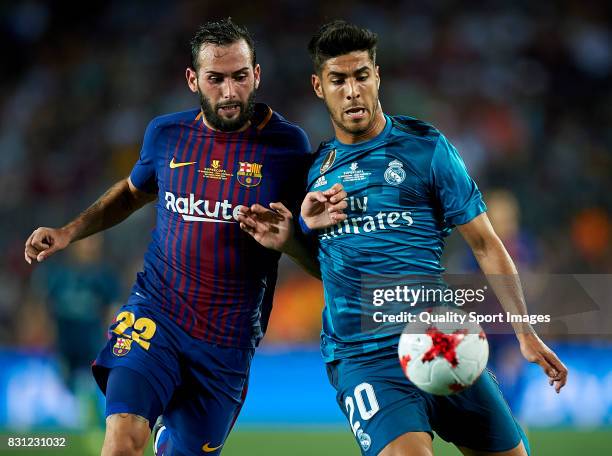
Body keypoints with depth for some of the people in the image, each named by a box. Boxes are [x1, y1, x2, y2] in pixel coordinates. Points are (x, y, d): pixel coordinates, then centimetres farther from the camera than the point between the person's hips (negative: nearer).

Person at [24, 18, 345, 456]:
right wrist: (67, 233, 13)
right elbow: (133, 191, 24)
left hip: (229, 338, 0)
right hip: (157, 312, 0)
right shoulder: (166, 134, 3)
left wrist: (317, 222, -21)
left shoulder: (286, 144, -5)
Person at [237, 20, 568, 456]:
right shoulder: (317, 166, 11)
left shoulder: (425, 145, 2)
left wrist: (525, 332, 0)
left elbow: (485, 243, 4)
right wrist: (283, 238, 1)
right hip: (361, 356, 0)